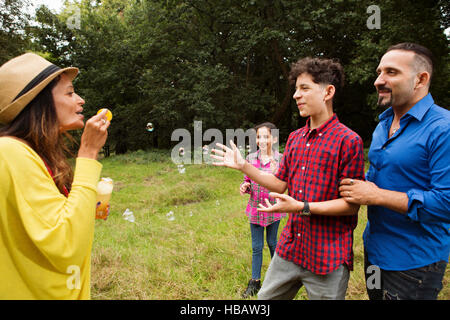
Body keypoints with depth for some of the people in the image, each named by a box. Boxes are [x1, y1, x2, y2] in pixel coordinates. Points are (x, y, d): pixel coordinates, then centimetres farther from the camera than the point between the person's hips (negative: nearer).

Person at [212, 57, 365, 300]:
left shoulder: (348, 141, -14)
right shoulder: (294, 138, 8)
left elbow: (352, 204, -14)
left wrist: (302, 207, -24)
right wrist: (243, 166, 4)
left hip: (327, 258, -6)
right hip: (290, 249, 7)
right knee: (265, 297, 19)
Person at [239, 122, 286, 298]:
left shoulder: (280, 159, -9)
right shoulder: (251, 158, -2)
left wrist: (275, 173, -30)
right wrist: (244, 187, -13)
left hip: (273, 208, -2)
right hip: (255, 208, 2)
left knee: (272, 243, 16)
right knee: (256, 246, 10)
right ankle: (255, 281, 24)